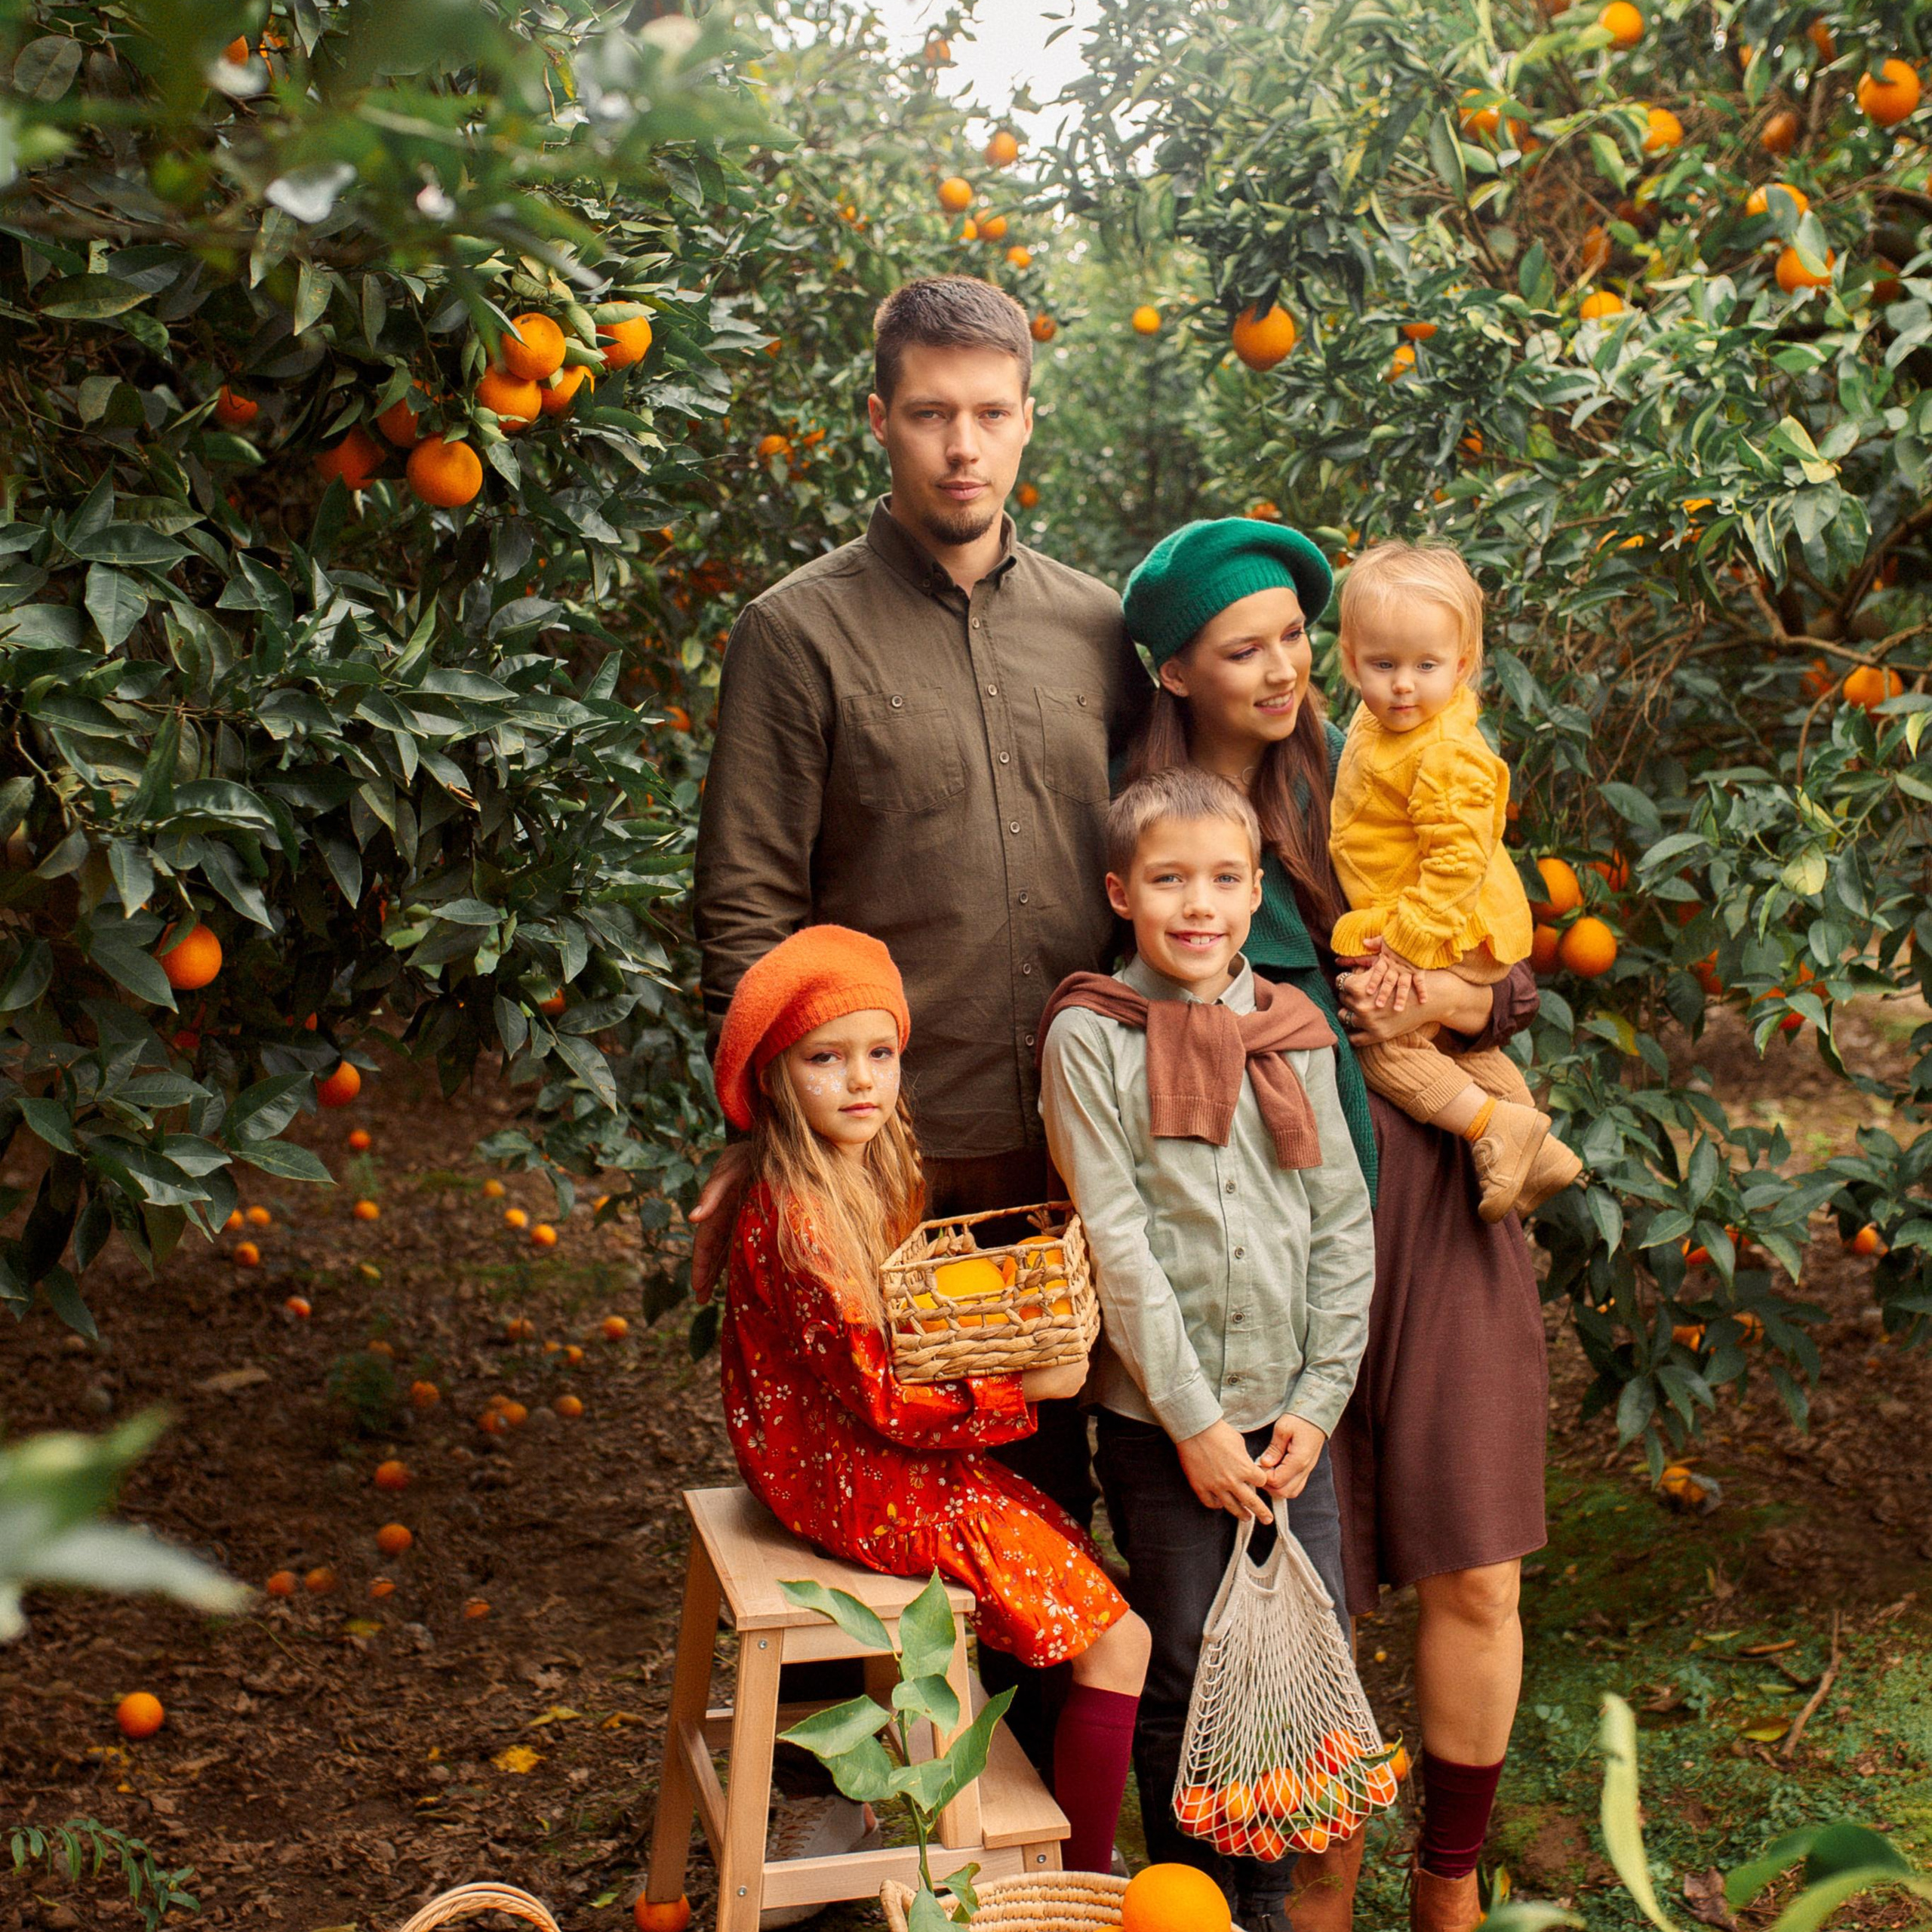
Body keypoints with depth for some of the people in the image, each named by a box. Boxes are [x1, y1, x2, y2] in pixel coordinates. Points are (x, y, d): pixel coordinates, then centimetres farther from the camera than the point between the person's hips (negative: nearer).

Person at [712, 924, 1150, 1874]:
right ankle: (1086, 1887, 5)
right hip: (862, 1484, -9)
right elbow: (878, 1400, -21)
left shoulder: (874, 1180, 6)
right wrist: (1022, 1387, -17)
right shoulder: (794, 1223, -23)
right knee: (1117, 1643, -8)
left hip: (904, 1454, 9)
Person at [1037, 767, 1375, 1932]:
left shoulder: (1296, 1035, 6)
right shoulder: (1090, 1036, -6)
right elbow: (1116, 1244, -11)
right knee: (1184, 1678, 6)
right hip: (1162, 1420, -3)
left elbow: (1346, 1226, 6)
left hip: (1290, 1412, 4)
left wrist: (1318, 1401, -1)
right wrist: (1196, 1420, -12)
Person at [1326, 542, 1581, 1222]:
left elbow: (1456, 862, -28)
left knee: (1378, 1037, -10)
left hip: (1445, 935, -10)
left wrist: (1406, 943, -27)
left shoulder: (1449, 757, -26)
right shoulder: (1377, 725, 3)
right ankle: (1538, 1151, 36)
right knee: (1460, 1045, 24)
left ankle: (1495, 1125, -6)